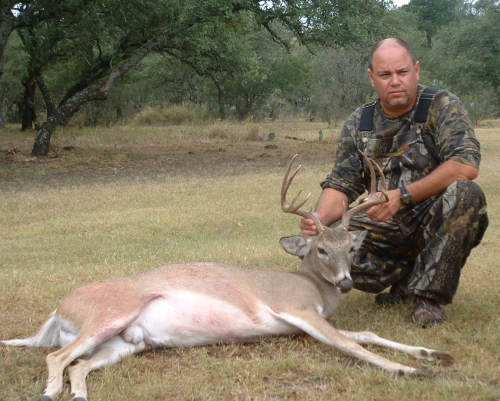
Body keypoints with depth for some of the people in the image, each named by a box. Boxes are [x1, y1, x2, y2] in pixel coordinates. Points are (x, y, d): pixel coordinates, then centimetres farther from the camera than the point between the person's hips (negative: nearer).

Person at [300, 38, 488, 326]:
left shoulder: (442, 106, -5)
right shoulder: (358, 124, 6)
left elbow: (466, 165, -20)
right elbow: (341, 185, 1)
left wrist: (404, 195, -26)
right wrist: (320, 219, -22)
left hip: (436, 222, -3)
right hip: (387, 227, 3)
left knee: (465, 193, -35)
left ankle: (429, 294, -17)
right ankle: (408, 276, 4)